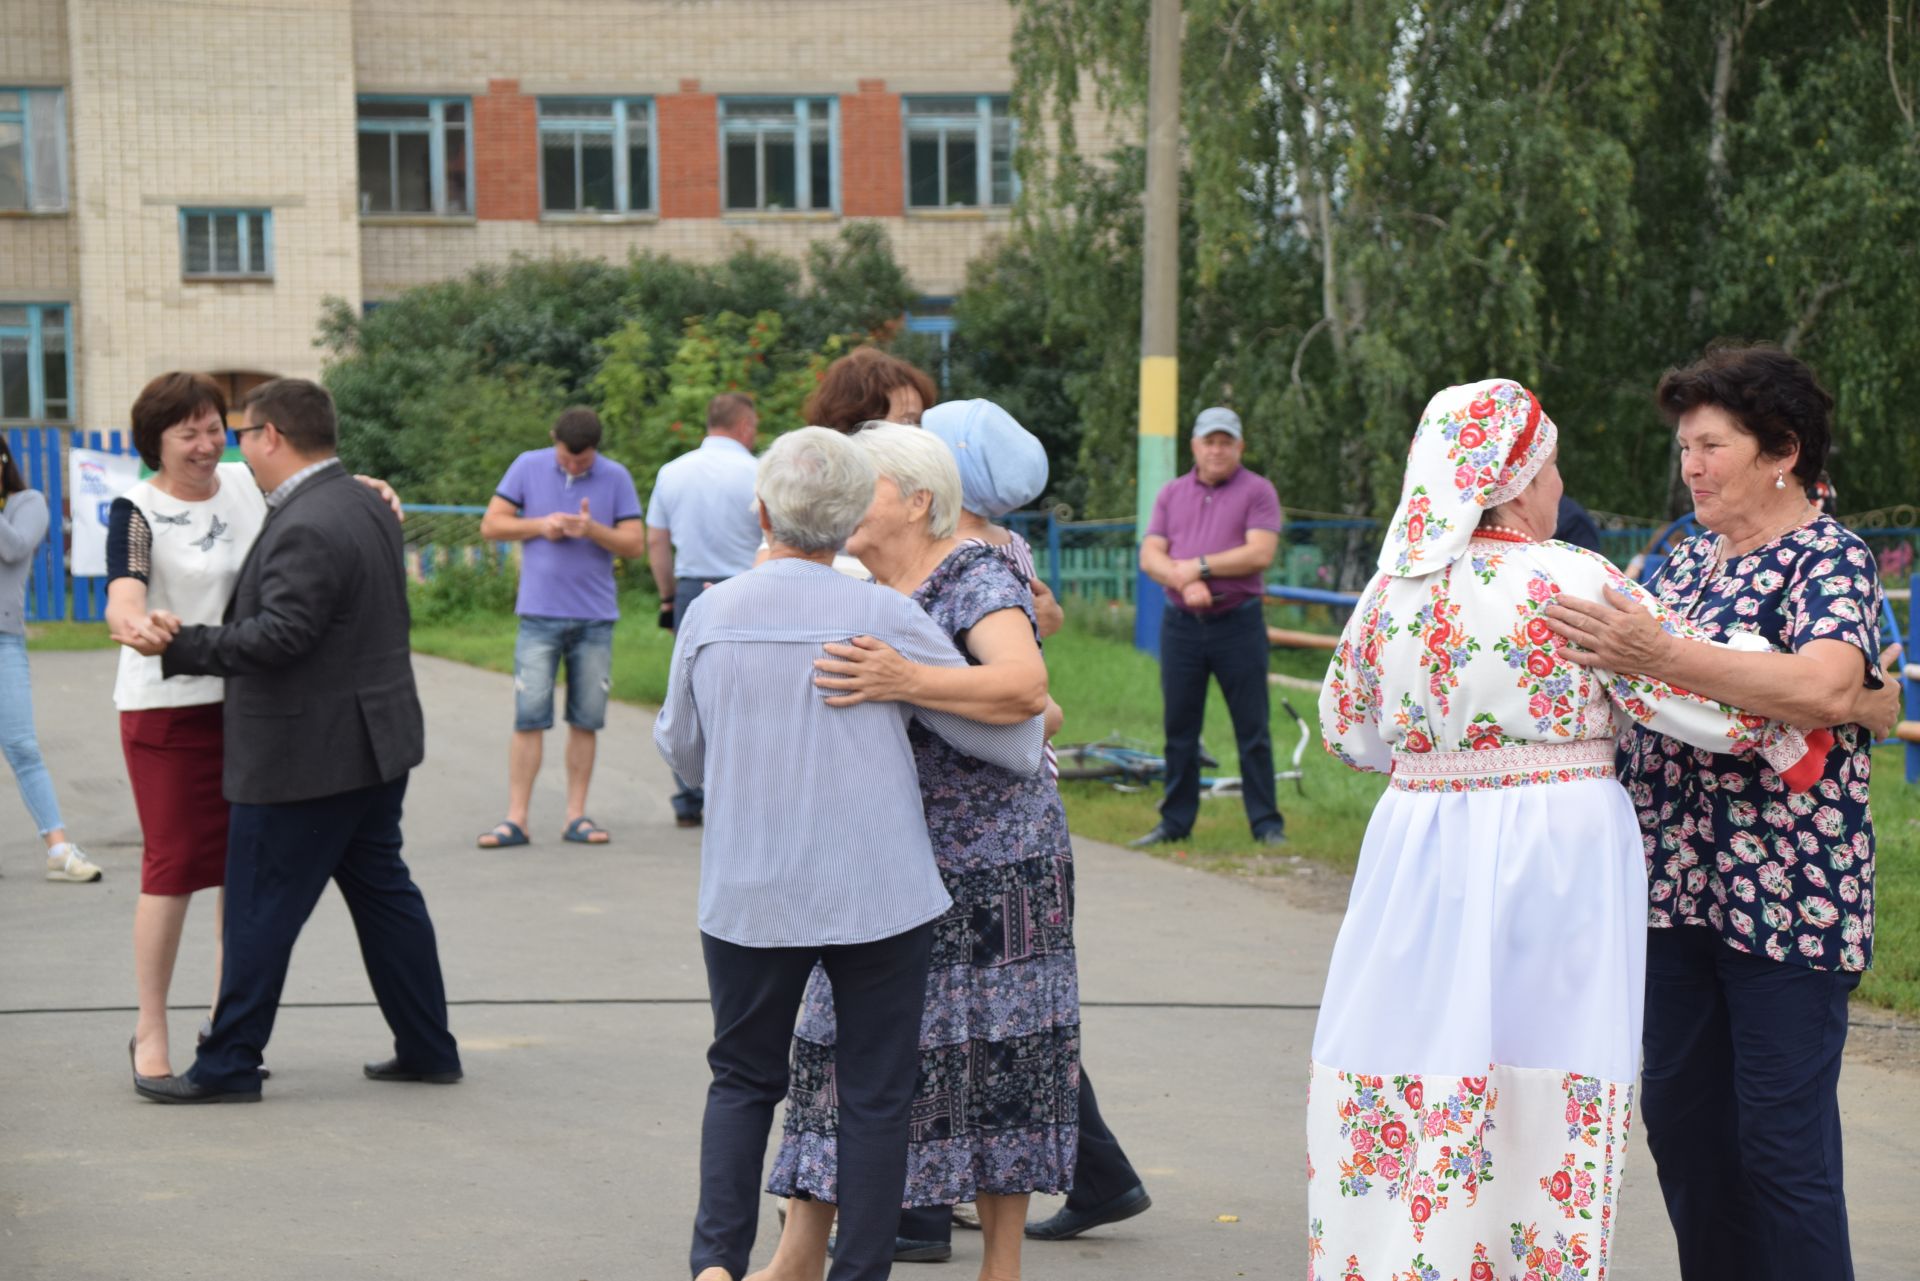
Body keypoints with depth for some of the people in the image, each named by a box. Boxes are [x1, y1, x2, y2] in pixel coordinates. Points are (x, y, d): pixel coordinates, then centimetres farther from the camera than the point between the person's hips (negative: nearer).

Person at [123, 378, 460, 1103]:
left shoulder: (306, 529, -21)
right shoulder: (365, 505, 10)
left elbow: (278, 636, -27)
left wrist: (182, 645, -22)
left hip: (307, 756, -10)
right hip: (376, 741, 10)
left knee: (260, 909, 0)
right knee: (383, 892, 15)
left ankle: (228, 1067, 8)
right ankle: (427, 1049, 20)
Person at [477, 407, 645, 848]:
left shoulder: (615, 478, 3)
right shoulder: (528, 467, 3)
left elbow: (635, 545, -1)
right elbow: (491, 525, 4)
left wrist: (592, 529, -17)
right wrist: (539, 525, -10)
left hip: (595, 617, 1)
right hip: (540, 613, -1)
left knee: (586, 720, 3)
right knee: (529, 718, -5)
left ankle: (576, 816, 11)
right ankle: (516, 819, -3)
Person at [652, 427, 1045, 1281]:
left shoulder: (711, 615, -1)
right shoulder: (885, 617, -8)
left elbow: (682, 750, 14)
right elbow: (1006, 734, 0)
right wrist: (1036, 724, 23)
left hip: (748, 896, 2)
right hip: (878, 893, -2)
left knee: (742, 1081, 16)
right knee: (875, 1097, 7)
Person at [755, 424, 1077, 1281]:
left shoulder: (976, 582, -12)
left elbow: (1024, 686, -29)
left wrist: (906, 683, -40)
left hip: (989, 870, -7)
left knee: (990, 1051, -1)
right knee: (842, 1040, 5)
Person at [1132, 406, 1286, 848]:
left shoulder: (1257, 491, 1)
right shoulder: (1172, 494, 13)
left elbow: (1260, 553, -12)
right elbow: (1150, 556, 4)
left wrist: (1199, 566, -11)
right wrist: (1184, 581, -14)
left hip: (1239, 624, -4)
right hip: (1181, 624, 4)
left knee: (1252, 729, -1)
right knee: (1179, 728, 8)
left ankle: (1266, 823, 6)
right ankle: (1175, 821, 16)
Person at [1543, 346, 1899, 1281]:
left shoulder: (1830, 559, -9)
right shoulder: (1690, 560, 14)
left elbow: (1824, 687, -29)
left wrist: (1657, 658, -36)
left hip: (1788, 891, -8)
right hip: (1675, 884, 8)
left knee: (1781, 1142, -4)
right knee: (1681, 1120, 13)